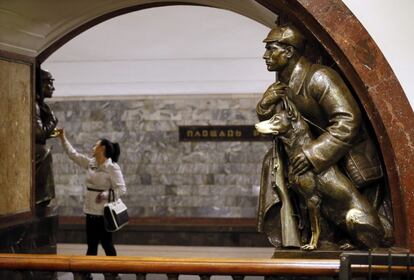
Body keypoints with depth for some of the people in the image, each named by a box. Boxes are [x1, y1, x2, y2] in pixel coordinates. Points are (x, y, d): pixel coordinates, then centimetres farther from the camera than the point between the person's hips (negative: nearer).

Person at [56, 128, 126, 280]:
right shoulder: (90, 163, 7)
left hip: (104, 212, -7)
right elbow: (73, 154, 16)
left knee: (106, 244, 3)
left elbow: (121, 189, -19)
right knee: (91, 244, 13)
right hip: (91, 211, 7)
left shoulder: (113, 167, -14)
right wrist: (63, 139, 13)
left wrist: (106, 194, -32)